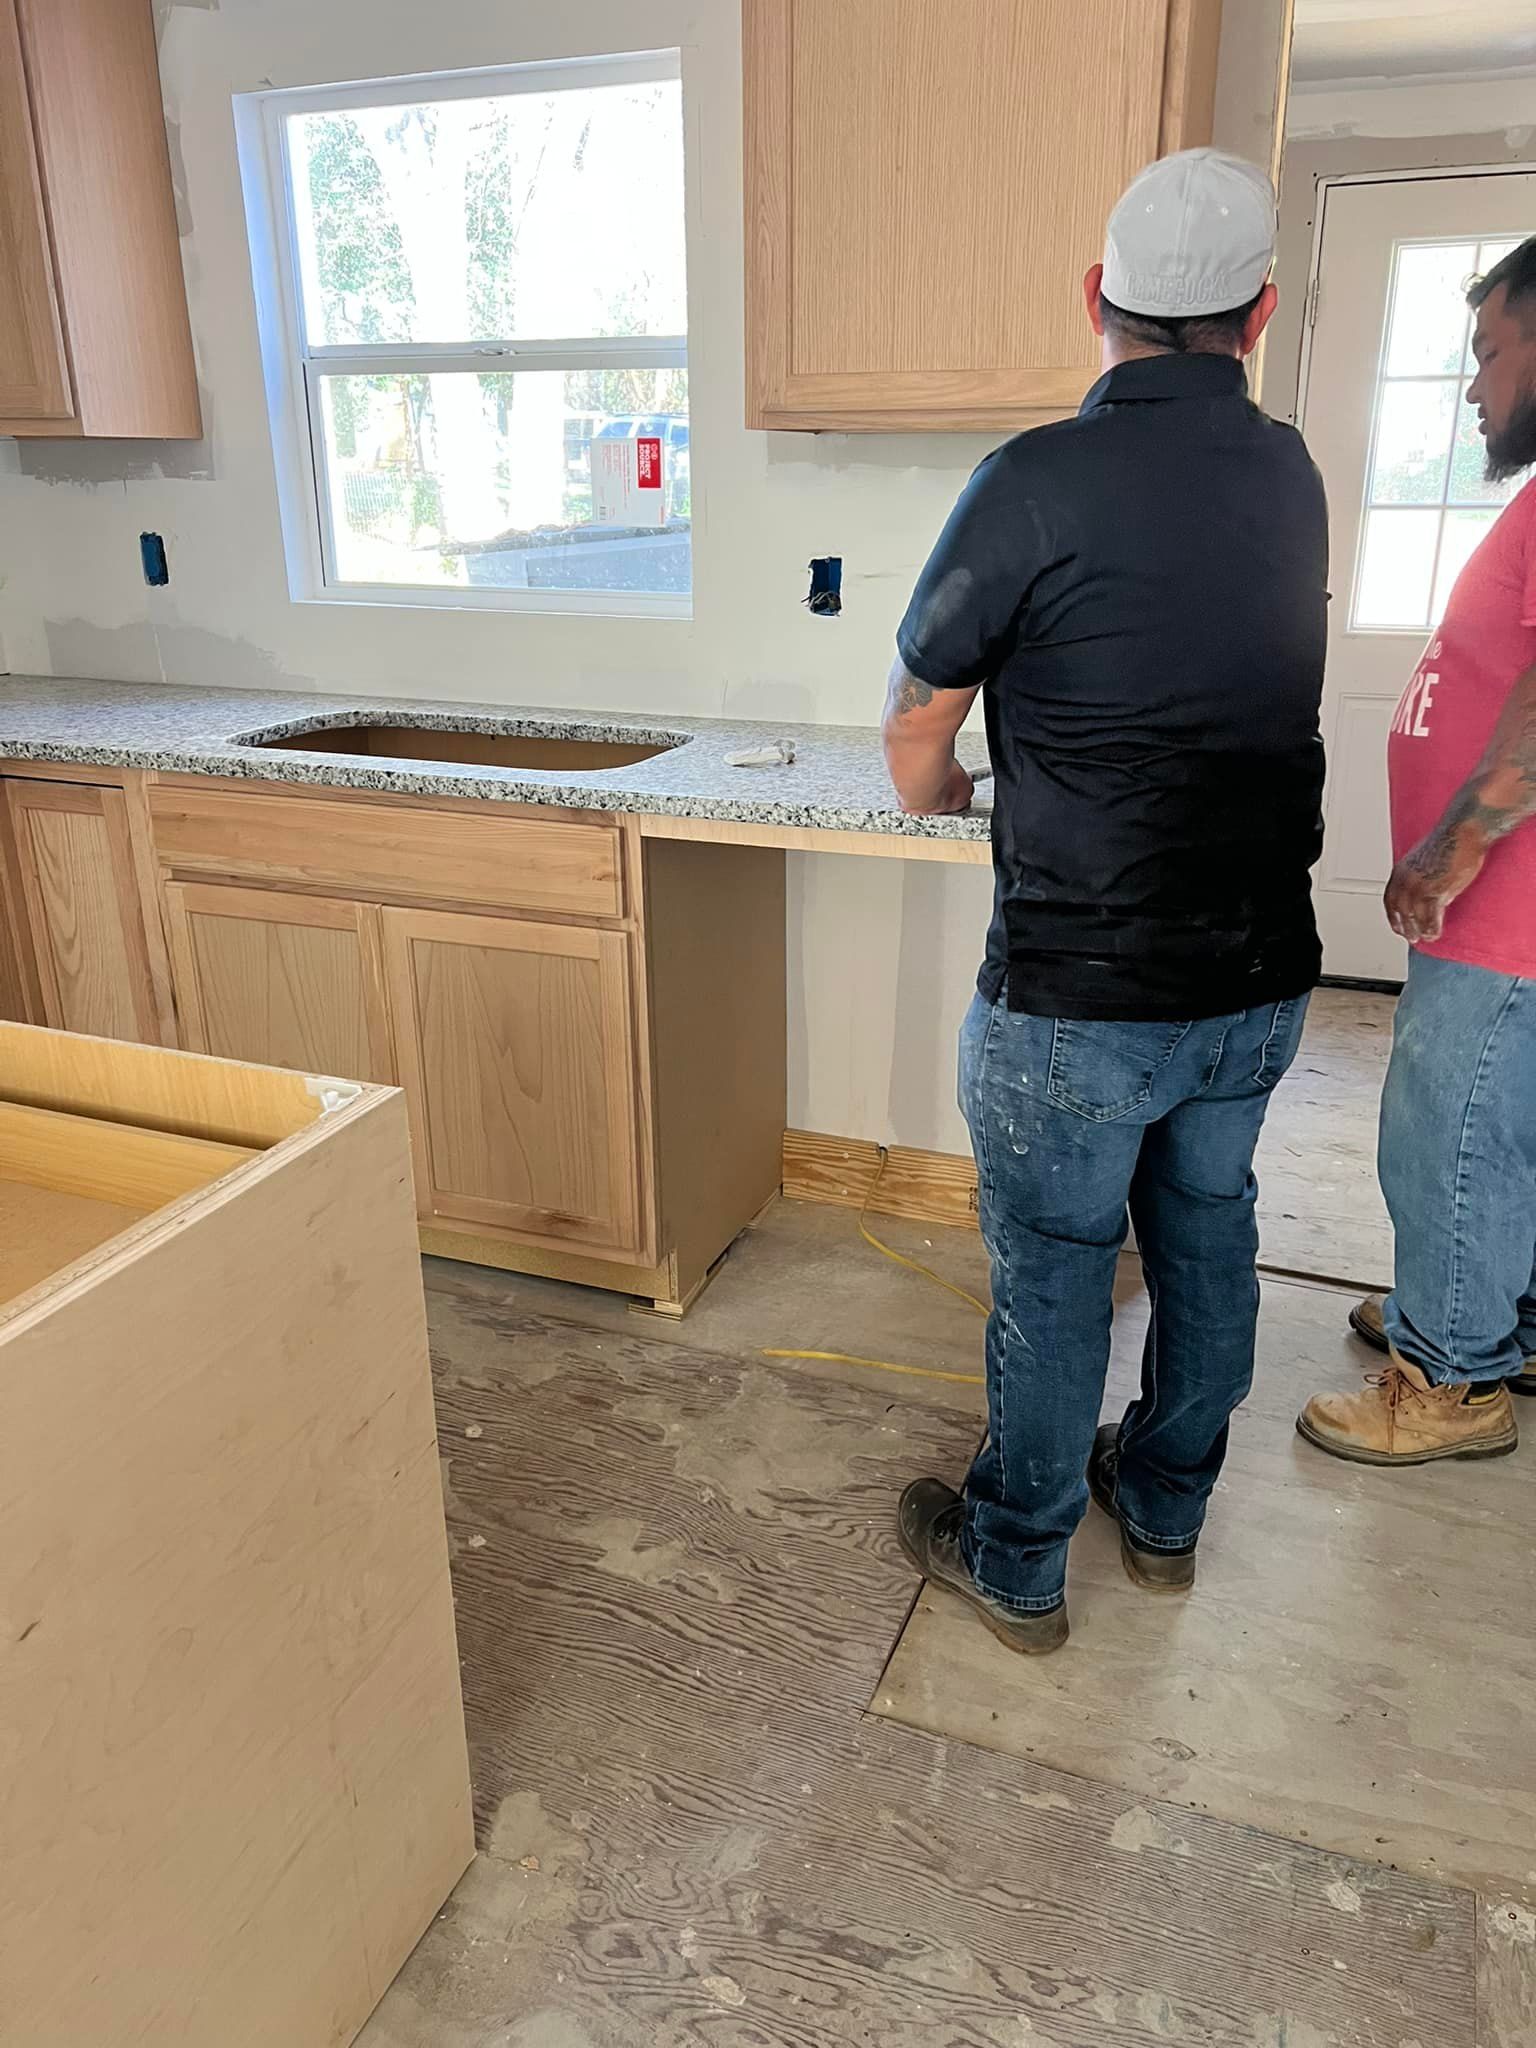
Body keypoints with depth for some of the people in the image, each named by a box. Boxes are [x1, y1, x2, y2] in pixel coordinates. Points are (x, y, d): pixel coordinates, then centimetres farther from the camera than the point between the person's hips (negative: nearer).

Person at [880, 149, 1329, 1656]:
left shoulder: (1040, 482, -15)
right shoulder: (1293, 481, 4)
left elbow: (915, 753, -8)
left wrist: (940, 789, 15)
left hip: (1080, 994, -6)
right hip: (1262, 979, 6)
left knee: (1051, 1265, 9)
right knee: (1206, 1234, 21)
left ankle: (1016, 1563, 28)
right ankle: (1167, 1508, 41)